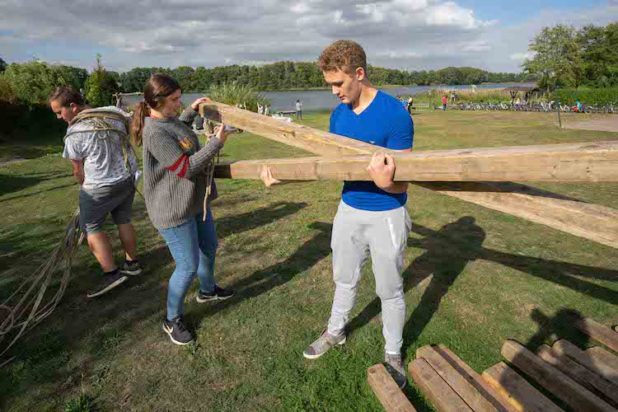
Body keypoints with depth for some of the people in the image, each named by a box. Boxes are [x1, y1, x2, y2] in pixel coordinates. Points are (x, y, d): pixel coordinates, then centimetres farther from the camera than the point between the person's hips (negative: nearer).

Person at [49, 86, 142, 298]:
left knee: (91, 227, 7)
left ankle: (111, 272, 2)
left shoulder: (74, 134, -14)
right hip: (128, 178, 7)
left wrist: (86, 187, 14)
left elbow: (78, 171, -5)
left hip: (100, 187, -6)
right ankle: (132, 263, 29)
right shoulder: (114, 112, 0)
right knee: (123, 220, 19)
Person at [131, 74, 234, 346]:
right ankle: (172, 320, 23)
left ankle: (207, 290, 50)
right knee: (188, 266, 0)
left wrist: (192, 110, 19)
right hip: (174, 211, -10)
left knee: (209, 247, 24)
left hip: (196, 201, 10)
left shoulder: (168, 119, 3)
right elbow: (186, 168, -25)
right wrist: (216, 142, -22)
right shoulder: (155, 133, -25)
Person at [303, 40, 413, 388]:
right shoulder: (339, 114, -1)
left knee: (390, 290, 12)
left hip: (386, 216, -5)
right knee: (344, 279, 22)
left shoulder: (395, 114, -20)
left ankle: (393, 354, 35)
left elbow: (401, 183, -19)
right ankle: (336, 332, 46)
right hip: (349, 209, 5)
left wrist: (385, 183, -43)